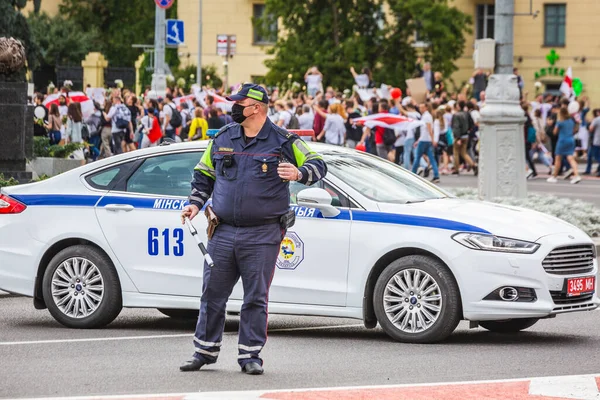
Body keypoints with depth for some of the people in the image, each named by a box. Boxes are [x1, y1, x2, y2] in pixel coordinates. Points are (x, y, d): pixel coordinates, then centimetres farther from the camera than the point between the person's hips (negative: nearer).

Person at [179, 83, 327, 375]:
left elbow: (318, 165, 1)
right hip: (223, 232, 4)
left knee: (256, 298, 0)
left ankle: (250, 355, 8)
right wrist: (195, 203, 9)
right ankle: (205, 350, 15)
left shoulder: (283, 141, 0)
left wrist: (299, 173, -19)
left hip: (262, 236, -3)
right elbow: (204, 174, 22)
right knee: (212, 294, 5)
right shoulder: (222, 139, 11)